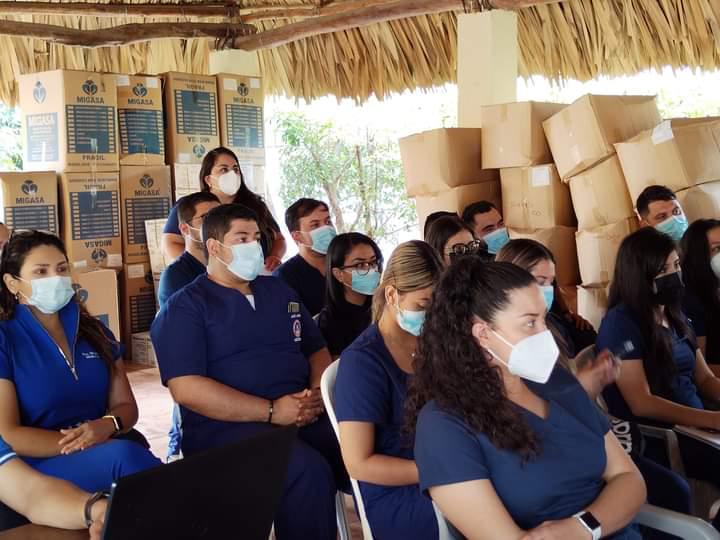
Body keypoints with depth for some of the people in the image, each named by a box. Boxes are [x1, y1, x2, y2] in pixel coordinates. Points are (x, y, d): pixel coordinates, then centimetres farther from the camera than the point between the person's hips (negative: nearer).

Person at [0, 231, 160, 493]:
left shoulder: (93, 332, 13)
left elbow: (126, 406, 14)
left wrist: (108, 426, -11)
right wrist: (83, 444, -18)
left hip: (103, 448, 5)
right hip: (38, 466, -4)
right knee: (125, 455, -34)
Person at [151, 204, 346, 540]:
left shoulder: (280, 292, 20)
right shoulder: (186, 306, 0)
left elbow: (317, 350, 23)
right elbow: (186, 388, -11)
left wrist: (318, 392, -1)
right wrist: (271, 410, -16)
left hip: (302, 415, 6)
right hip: (225, 426, -5)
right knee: (309, 470, -33)